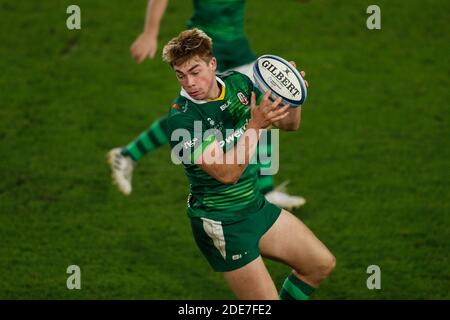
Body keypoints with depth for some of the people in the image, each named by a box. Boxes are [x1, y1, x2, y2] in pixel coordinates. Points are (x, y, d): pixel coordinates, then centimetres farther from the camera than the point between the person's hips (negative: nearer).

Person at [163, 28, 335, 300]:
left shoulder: (238, 83, -3)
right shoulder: (181, 118, -24)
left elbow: (289, 124, 7)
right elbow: (227, 173, -30)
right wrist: (256, 125, -39)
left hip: (257, 205, 8)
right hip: (221, 223, -7)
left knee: (322, 264, 13)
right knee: (267, 300, -9)